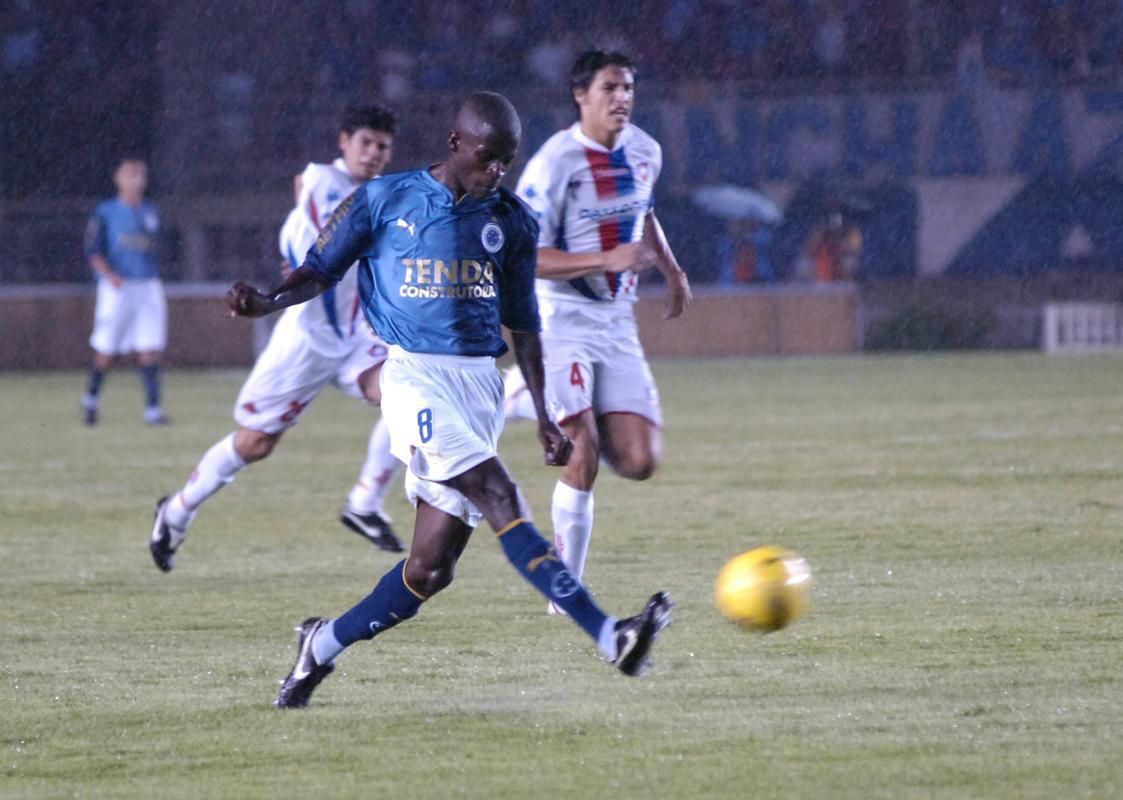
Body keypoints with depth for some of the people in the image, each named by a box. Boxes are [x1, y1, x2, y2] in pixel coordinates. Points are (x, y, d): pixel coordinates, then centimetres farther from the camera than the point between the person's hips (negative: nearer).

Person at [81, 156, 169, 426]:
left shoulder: (150, 213, 13)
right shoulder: (105, 213, -1)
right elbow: (93, 252, -6)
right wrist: (110, 275, -22)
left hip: (149, 287, 4)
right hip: (117, 288, -4)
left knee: (150, 350, -7)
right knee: (107, 351, 3)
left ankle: (152, 408, -8)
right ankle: (91, 397, 27)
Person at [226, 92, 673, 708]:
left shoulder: (510, 222, 11)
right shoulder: (383, 201, 1)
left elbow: (522, 322, 18)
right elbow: (321, 270, 8)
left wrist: (542, 416, 14)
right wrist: (267, 302, -12)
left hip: (480, 382, 5)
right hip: (414, 374, -5)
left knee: (431, 569, -2)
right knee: (501, 498, -25)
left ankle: (323, 645, 19)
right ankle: (607, 636, -34)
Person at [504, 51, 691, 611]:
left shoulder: (645, 152, 6)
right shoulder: (555, 163, -16)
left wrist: (671, 270, 19)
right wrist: (608, 258, -28)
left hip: (616, 322, 6)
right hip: (559, 318, -6)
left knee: (639, 462, -4)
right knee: (583, 458, -17)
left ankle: (532, 397, 20)